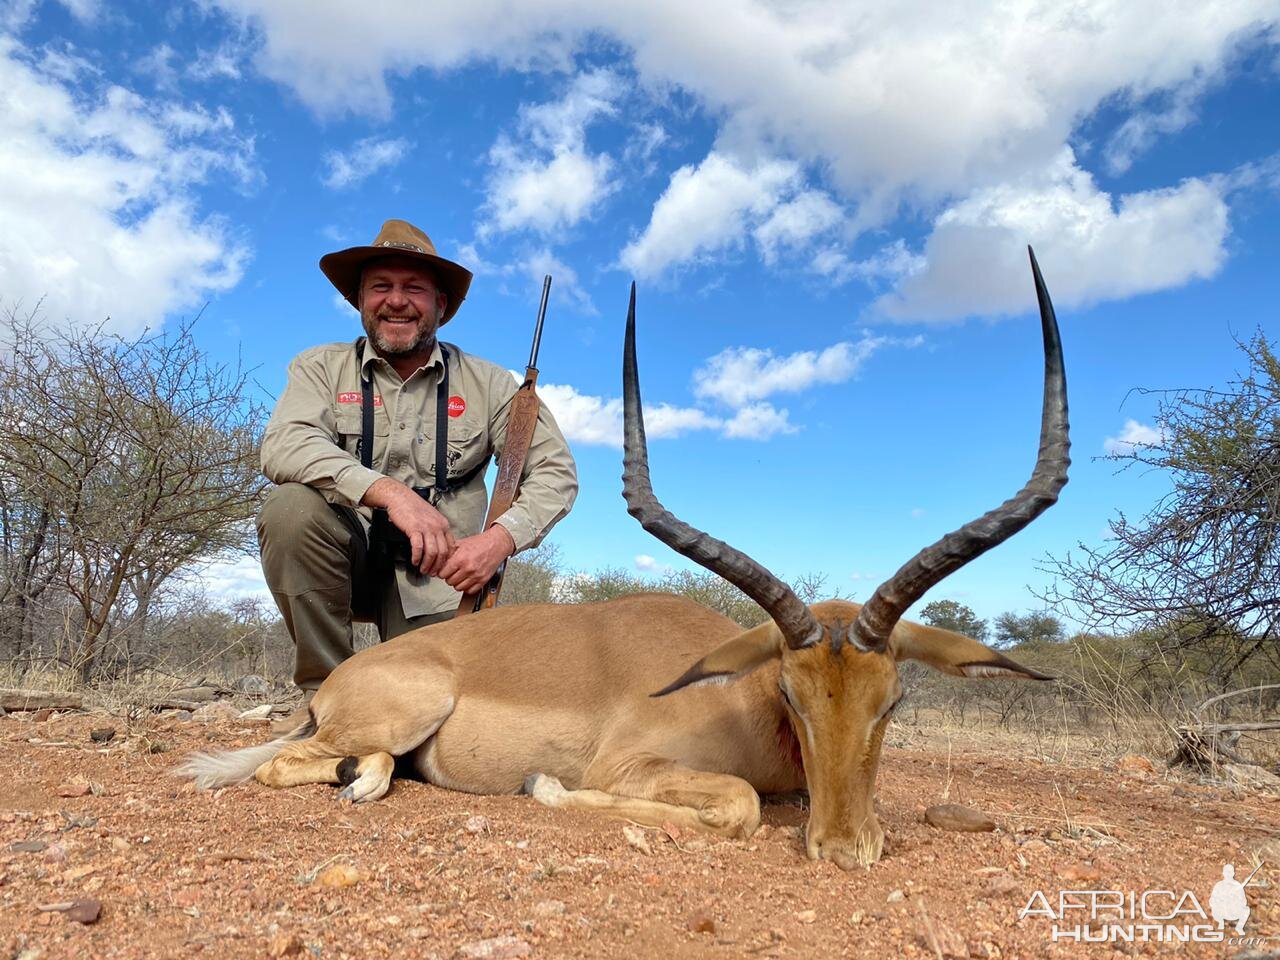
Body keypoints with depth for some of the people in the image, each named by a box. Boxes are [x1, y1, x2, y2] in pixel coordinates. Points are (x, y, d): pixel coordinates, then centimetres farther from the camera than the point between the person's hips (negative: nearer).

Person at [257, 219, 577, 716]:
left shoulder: (487, 384, 1)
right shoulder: (321, 368, 0)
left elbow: (556, 471, -4)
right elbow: (282, 446, -19)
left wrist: (499, 539, -23)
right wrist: (389, 492, -33)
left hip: (436, 573, 1)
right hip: (347, 558, 0)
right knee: (291, 506, -29)